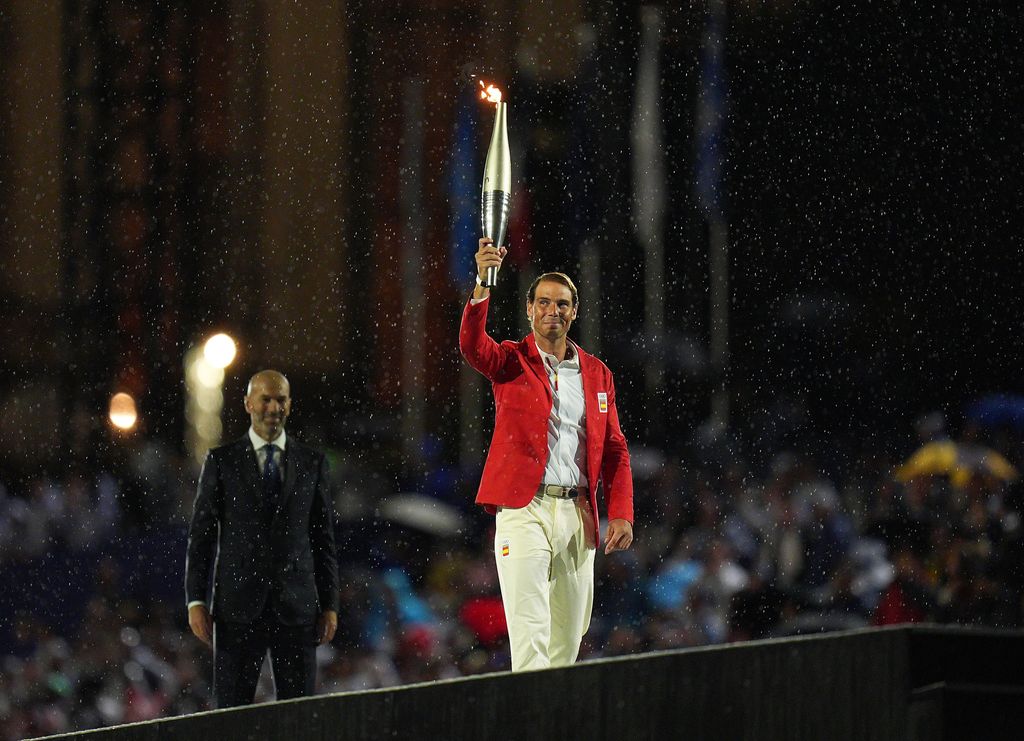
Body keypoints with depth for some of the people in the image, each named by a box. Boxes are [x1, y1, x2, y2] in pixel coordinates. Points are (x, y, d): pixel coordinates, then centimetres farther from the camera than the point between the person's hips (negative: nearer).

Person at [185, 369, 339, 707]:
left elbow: (324, 538, 11)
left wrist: (330, 605, 4)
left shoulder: (312, 463, 10)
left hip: (296, 605, 1)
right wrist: (195, 601, -4)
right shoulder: (221, 461, 5)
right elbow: (200, 535, 4)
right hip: (237, 606, -1)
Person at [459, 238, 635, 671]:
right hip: (524, 510, -5)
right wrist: (483, 283, -33)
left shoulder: (597, 373, 15)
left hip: (577, 514, 5)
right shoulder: (512, 361, 4)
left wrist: (621, 514, 2)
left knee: (570, 632, 8)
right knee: (529, 625, -14)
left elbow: (614, 450, 14)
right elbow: (472, 346, -19)